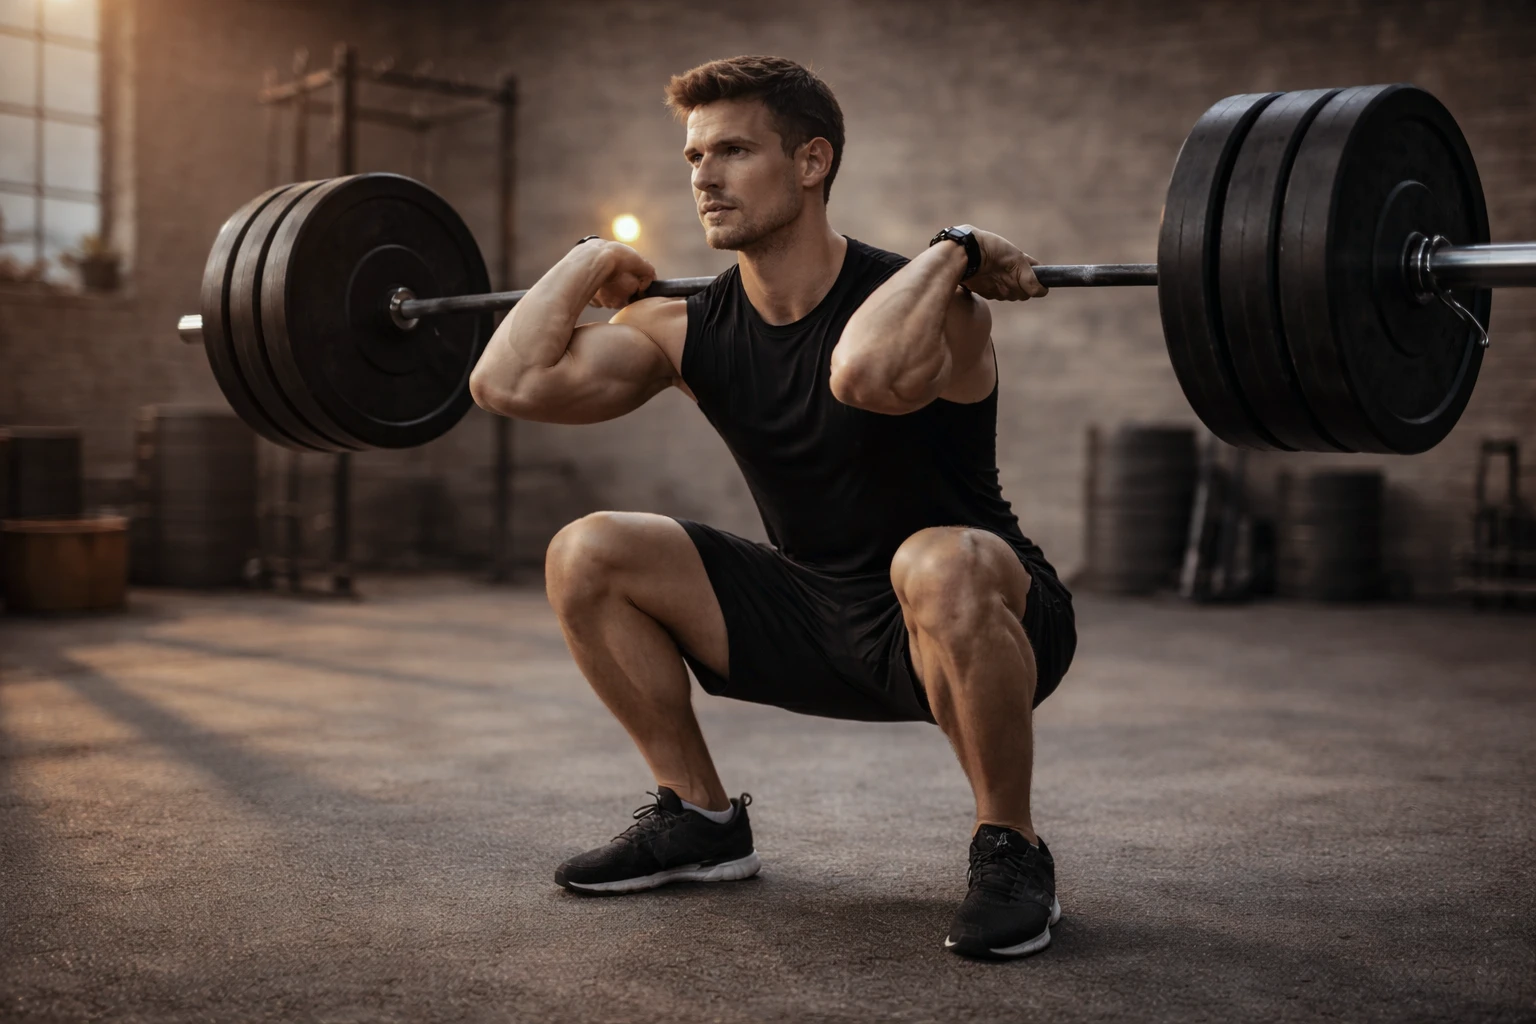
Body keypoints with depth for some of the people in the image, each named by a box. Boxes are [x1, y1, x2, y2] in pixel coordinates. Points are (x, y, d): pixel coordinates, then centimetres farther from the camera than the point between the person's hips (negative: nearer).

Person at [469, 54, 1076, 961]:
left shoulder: (925, 304, -24)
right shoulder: (691, 330, -5)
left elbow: (869, 373, -51)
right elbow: (508, 383, -15)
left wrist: (953, 251, -36)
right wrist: (592, 264, -4)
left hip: (979, 620, -6)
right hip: (818, 616, 6)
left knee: (941, 563, -42)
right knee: (585, 557, -3)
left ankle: (1011, 853, -17)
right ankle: (702, 820, 11)